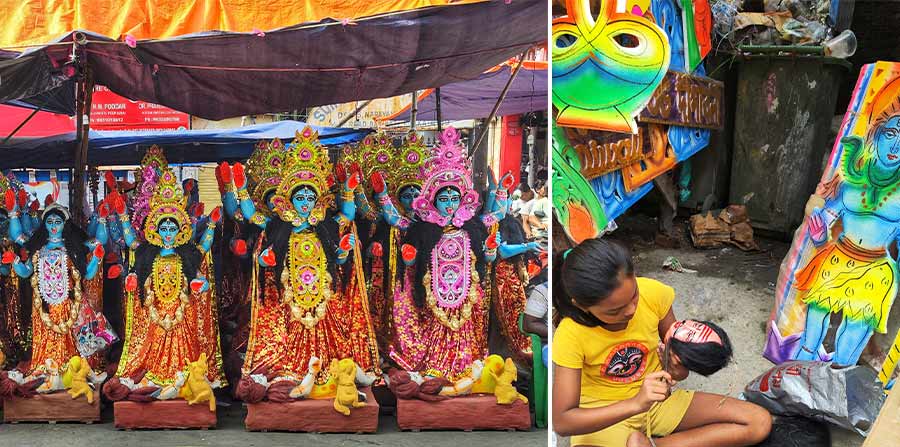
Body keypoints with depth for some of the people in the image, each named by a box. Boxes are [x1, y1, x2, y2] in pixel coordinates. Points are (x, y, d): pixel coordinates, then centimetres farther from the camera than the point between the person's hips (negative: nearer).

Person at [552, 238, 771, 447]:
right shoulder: (570, 336, -25)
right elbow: (562, 421, -27)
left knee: (759, 422, -11)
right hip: (605, 416, -5)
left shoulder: (652, 293, -16)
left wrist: (677, 366, -22)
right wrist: (635, 403, -38)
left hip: (659, 399, 5)